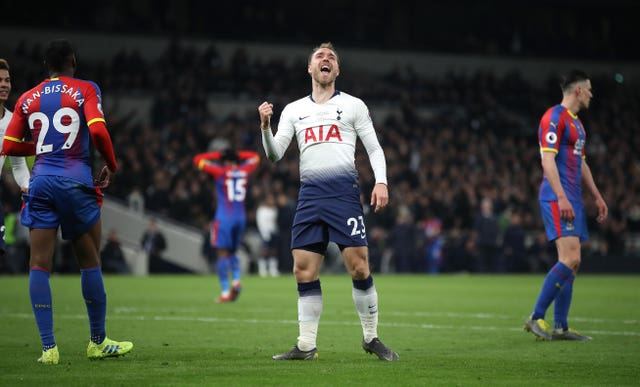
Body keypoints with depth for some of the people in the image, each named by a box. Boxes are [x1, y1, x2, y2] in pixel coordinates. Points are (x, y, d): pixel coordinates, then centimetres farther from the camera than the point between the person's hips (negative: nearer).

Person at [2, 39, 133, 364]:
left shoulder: (28, 99, 11)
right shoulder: (85, 90, 2)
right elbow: (98, 130, -13)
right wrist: (111, 166, 2)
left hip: (41, 182, 2)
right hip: (76, 182, -2)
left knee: (39, 265, 1)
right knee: (89, 262, 10)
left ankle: (48, 347, -6)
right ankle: (98, 342, 18)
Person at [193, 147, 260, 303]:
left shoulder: (221, 172, -5)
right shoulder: (244, 171, 5)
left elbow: (198, 160, 3)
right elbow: (255, 157, 26)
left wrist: (217, 155, 9)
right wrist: (237, 154, 18)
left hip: (224, 218, -4)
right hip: (241, 218, 4)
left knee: (222, 254, -3)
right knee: (232, 252, 19)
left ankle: (225, 292, -9)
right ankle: (236, 280, -3)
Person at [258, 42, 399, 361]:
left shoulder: (353, 105, 10)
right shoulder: (293, 110, 17)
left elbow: (374, 148, 9)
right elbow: (275, 155, 11)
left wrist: (380, 181, -7)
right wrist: (265, 127, -7)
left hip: (344, 190, -3)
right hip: (309, 193, 3)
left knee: (359, 267, -9)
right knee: (303, 272, -1)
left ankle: (371, 337, 6)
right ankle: (306, 346, 7)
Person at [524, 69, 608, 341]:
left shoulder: (576, 122, 21)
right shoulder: (554, 117, -10)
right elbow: (547, 159, -18)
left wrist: (597, 196, 24)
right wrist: (561, 197, -24)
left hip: (572, 199, 10)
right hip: (557, 198, -10)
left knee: (572, 262, 6)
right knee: (570, 259, -18)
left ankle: (560, 327, 8)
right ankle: (536, 318, -15)